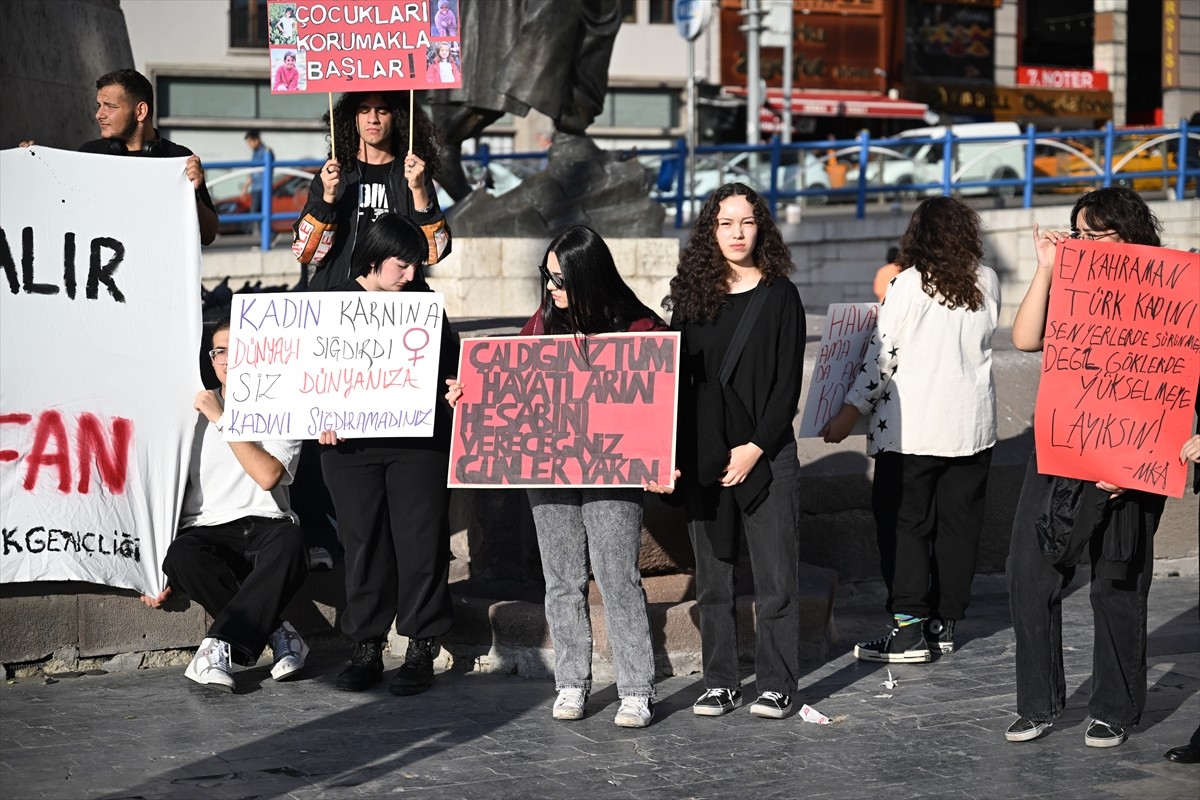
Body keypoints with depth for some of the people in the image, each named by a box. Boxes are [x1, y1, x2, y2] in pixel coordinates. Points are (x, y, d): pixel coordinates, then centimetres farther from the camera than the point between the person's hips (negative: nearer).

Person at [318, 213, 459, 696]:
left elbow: (450, 360, 14)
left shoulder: (423, 300, 9)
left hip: (418, 442, 0)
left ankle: (421, 650, 7)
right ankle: (366, 650, 14)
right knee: (363, 543, 5)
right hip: (350, 441, 0)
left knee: (420, 542, -1)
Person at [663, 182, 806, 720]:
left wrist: (756, 447, -11)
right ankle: (720, 682, 15)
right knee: (712, 577, 7)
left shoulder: (779, 295, 0)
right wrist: (673, 452, 0)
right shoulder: (691, 295, 8)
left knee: (775, 576, -1)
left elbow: (788, 382, -3)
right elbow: (677, 379, 9)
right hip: (702, 457, 3)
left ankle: (776, 684, 7)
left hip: (767, 456, -3)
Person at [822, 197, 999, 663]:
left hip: (912, 427, -5)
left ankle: (908, 627, -5)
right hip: (973, 424, 5)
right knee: (959, 523, 11)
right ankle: (945, 622, 17)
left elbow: (883, 354, -12)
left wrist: (851, 412, -4)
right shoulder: (987, 283, 3)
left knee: (903, 522, 1)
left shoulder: (909, 284, -12)